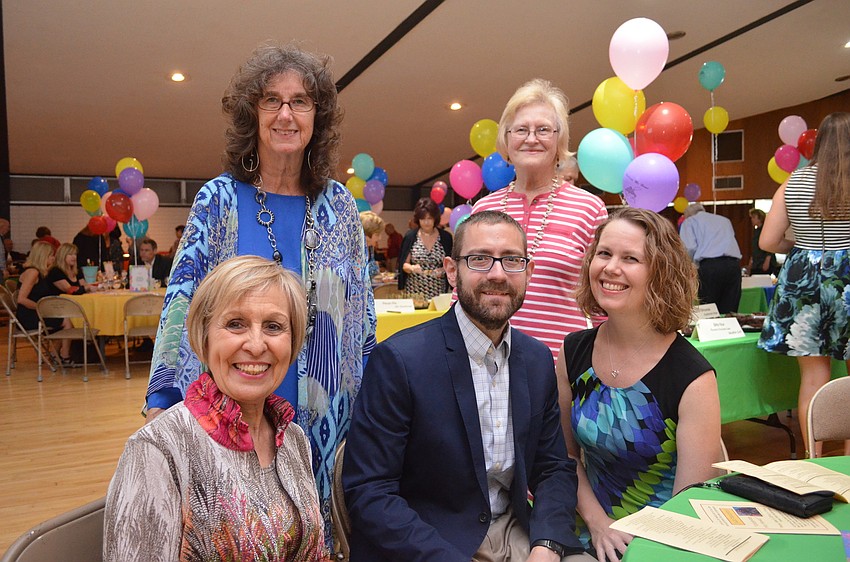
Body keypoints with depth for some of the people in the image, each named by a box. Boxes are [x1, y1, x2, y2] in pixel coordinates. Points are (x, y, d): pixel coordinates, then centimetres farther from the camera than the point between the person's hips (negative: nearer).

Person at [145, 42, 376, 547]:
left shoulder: (338, 204, 2)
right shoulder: (220, 199, -4)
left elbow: (362, 312, 6)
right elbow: (183, 302, -4)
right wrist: (162, 402, -10)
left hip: (319, 412, 2)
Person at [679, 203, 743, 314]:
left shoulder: (689, 221, 15)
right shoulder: (724, 220, 31)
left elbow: (690, 248, -1)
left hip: (710, 266, -4)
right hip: (734, 264, 4)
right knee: (729, 312, 2)